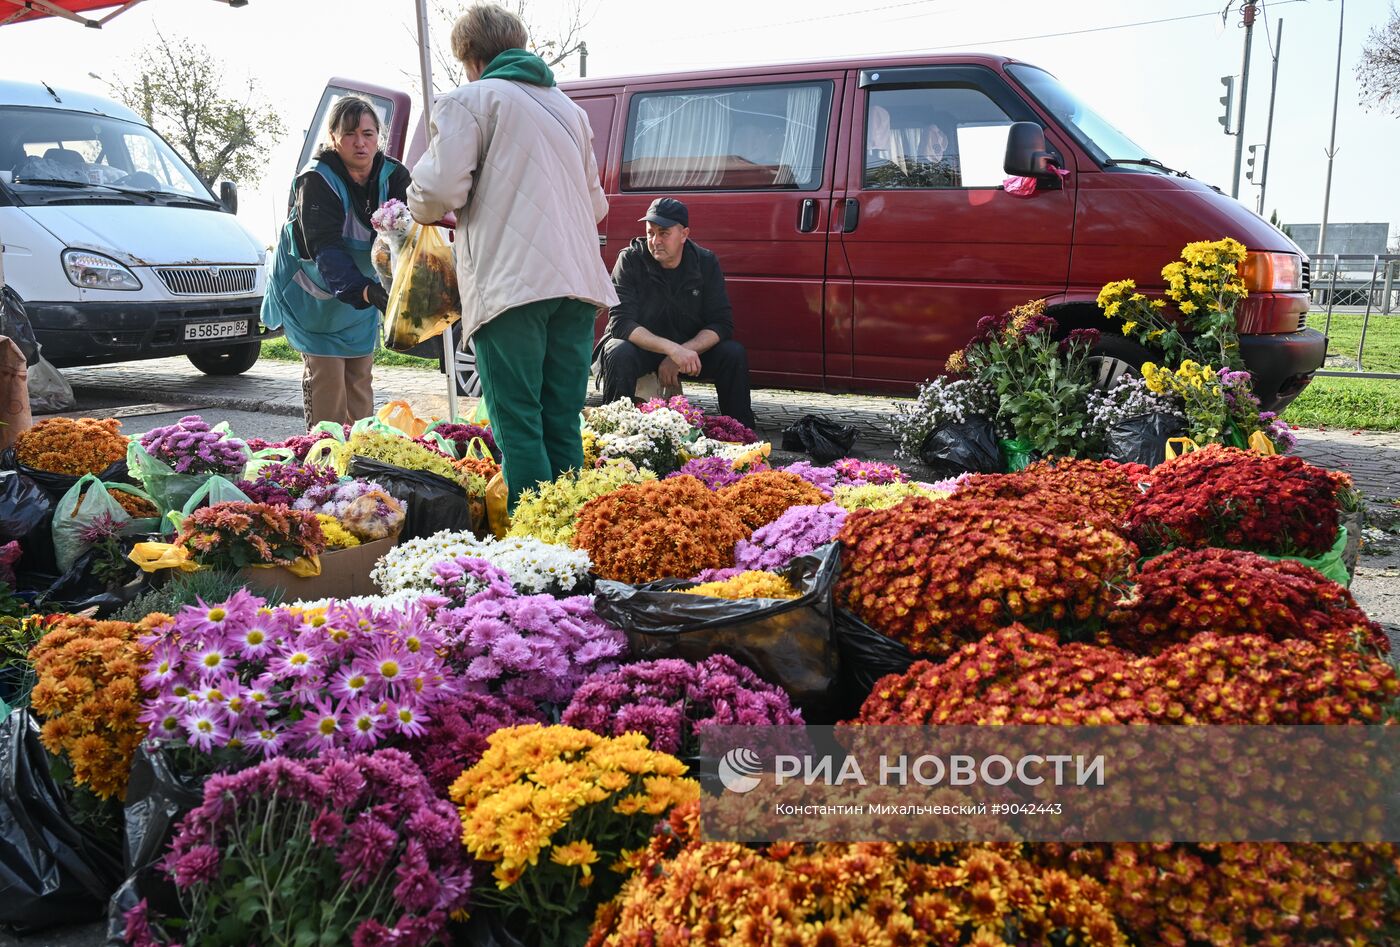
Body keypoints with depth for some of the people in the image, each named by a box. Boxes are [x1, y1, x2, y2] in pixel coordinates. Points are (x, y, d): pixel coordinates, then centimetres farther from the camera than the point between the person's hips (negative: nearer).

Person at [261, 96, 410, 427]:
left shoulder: (393, 176, -10)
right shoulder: (316, 180, -24)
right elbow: (325, 249, -33)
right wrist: (367, 291, -48)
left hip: (363, 287, 5)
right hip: (314, 291, -5)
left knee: (359, 375, 9)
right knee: (326, 375, -10)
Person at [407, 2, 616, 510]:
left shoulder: (470, 100, 4)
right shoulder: (567, 106, 27)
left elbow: (441, 188, -7)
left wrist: (419, 208, 15)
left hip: (510, 283, -6)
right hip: (576, 280, 7)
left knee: (518, 425, -6)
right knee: (562, 426, 8)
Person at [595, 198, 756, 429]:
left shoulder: (706, 262, -6)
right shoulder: (630, 260, -14)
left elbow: (722, 324, -10)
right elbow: (621, 322, -23)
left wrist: (683, 353, -27)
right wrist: (672, 349, -36)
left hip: (690, 349, 3)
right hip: (640, 347, -2)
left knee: (734, 355, -21)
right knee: (619, 354, -36)